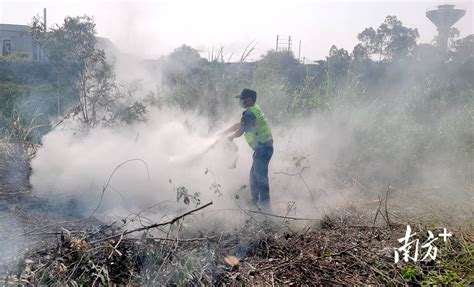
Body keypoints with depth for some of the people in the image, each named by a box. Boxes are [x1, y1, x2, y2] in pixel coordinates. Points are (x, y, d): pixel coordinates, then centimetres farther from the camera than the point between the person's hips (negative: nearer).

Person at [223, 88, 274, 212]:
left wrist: (230, 137, 6)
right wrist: (224, 132, 21)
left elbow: (240, 132, -15)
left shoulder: (250, 114, -18)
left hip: (263, 148, -11)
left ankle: (265, 205, -15)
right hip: (264, 147, 11)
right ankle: (255, 200, 31)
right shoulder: (255, 109, 15)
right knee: (254, 175, 19)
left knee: (261, 176, -13)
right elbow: (239, 124, 22)